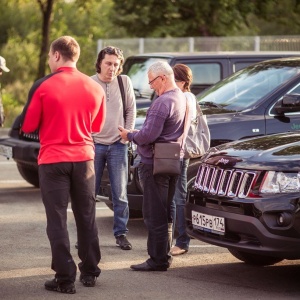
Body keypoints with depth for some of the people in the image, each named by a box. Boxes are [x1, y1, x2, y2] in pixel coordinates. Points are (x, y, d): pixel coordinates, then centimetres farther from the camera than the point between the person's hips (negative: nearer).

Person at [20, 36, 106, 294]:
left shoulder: (43, 86, -11)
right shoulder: (95, 88, 1)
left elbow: (28, 125, -5)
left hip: (53, 159, -4)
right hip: (84, 157, 4)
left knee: (57, 219, 1)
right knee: (87, 217, 14)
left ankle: (65, 278, -1)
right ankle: (89, 272, 21)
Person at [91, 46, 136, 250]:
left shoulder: (125, 82, 1)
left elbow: (131, 110, 8)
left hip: (118, 145, 1)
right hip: (94, 144, -1)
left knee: (120, 193, 5)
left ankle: (121, 233, 13)